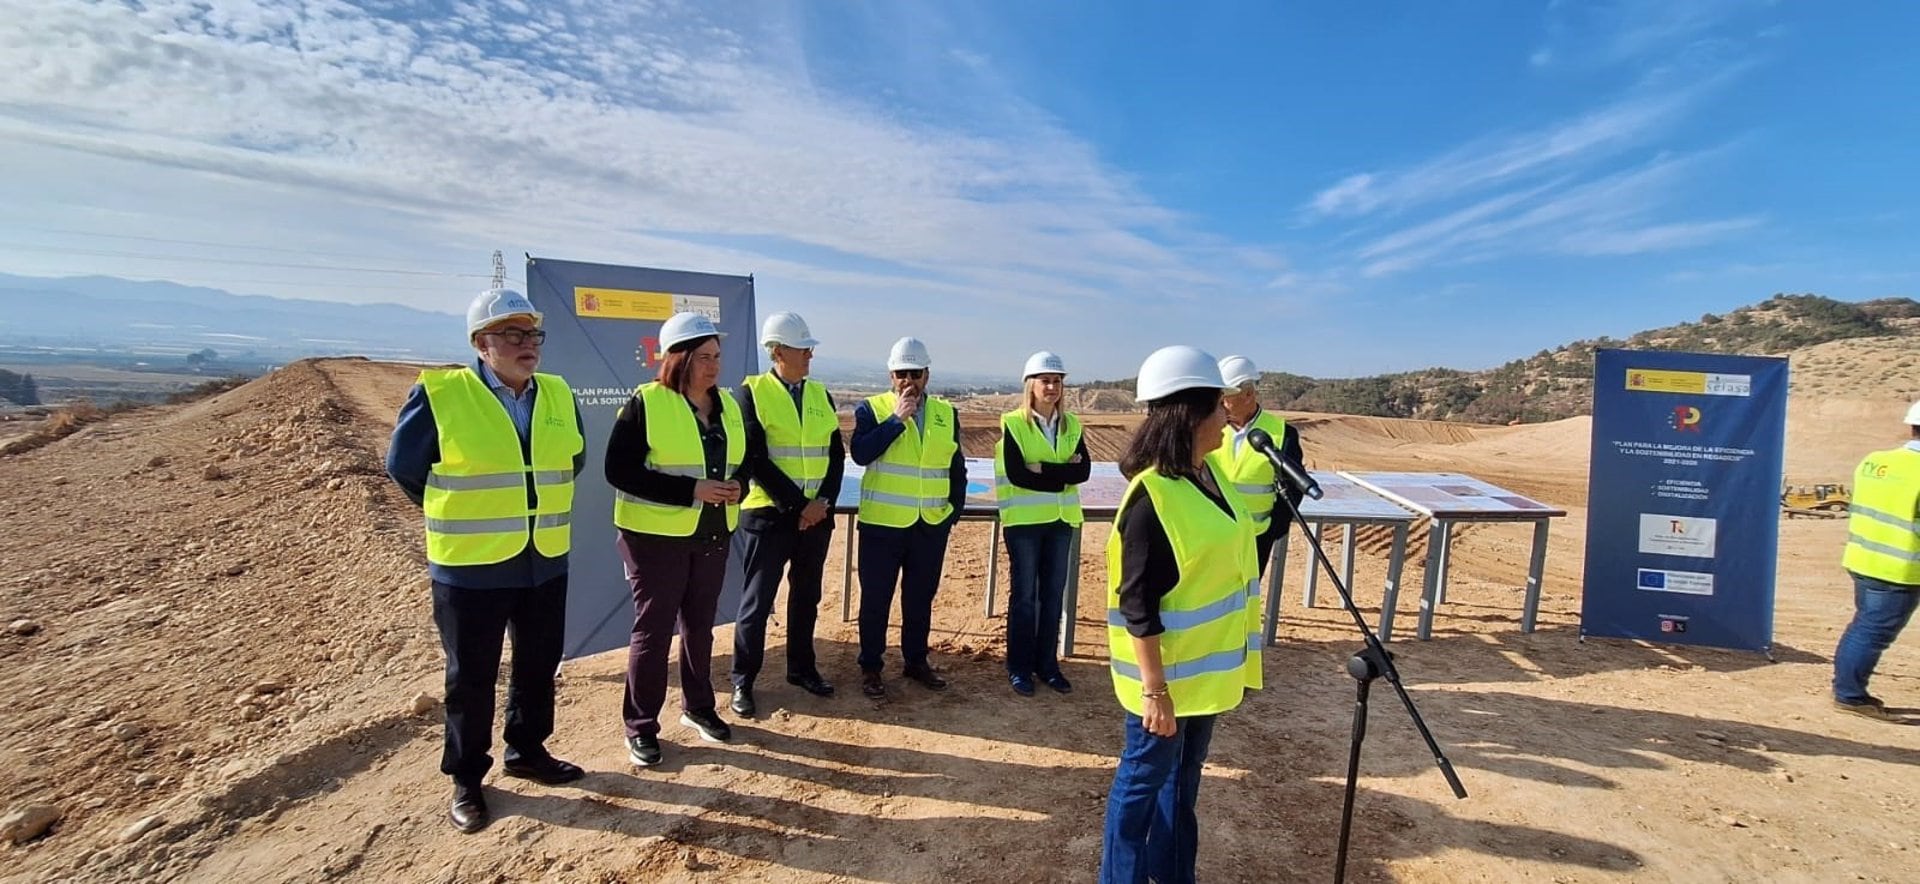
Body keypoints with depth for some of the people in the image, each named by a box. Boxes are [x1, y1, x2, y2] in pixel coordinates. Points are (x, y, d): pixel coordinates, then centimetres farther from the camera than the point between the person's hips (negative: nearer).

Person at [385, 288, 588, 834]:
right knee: (471, 676, 10)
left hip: (546, 562, 5)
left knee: (539, 664, 16)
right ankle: (466, 778, 28)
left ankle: (526, 751, 37)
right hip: (470, 566, -4)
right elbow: (403, 467, -1)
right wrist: (464, 517, 7)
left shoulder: (558, 396, 3)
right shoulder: (439, 394, -12)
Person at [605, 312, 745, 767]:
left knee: (700, 625, 17)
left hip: (712, 536, 6)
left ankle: (698, 706, 34)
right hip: (656, 536, -5)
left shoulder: (728, 405, 6)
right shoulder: (645, 403, -12)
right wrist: (691, 490, -23)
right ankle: (640, 725, 21)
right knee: (653, 629, 4)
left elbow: (741, 461, 15)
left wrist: (736, 487, -9)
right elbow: (619, 470, -17)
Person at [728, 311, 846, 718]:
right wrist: (796, 504, -15)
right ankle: (743, 681, 20)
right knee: (757, 600, 4)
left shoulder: (820, 394, 9)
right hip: (768, 514, -5)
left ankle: (801, 668, 32)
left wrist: (823, 501, -8)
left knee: (807, 596, 15)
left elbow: (835, 454, 6)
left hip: (816, 515, 5)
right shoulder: (752, 392, -6)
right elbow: (754, 459, -13)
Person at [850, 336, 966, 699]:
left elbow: (957, 468, 12)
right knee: (876, 598, 6)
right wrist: (898, 418, -21)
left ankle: (916, 661, 31)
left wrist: (955, 510, 7)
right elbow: (860, 453, -20)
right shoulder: (872, 408, -3)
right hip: (882, 523, -3)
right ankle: (870, 667, 22)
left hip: (932, 525, 3)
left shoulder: (947, 414, 7)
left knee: (921, 597, 15)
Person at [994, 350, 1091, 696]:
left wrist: (1043, 469, -17)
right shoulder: (1013, 422, -6)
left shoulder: (1071, 424, 7)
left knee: (1053, 594, 10)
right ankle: (1019, 667, 18)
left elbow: (1084, 470, -5)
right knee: (1024, 594, 4)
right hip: (1024, 519, -4)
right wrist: (1062, 475, -13)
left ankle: (1047, 663, 23)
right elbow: (1017, 474, -17)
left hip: (1061, 519, 4)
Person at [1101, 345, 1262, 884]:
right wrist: (1154, 689, -21)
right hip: (1168, 671, -8)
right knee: (1144, 777, 10)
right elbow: (1138, 607, -23)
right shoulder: (1152, 498, -25)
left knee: (1185, 771, 23)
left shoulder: (1209, 472, 1)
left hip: (1207, 663, 9)